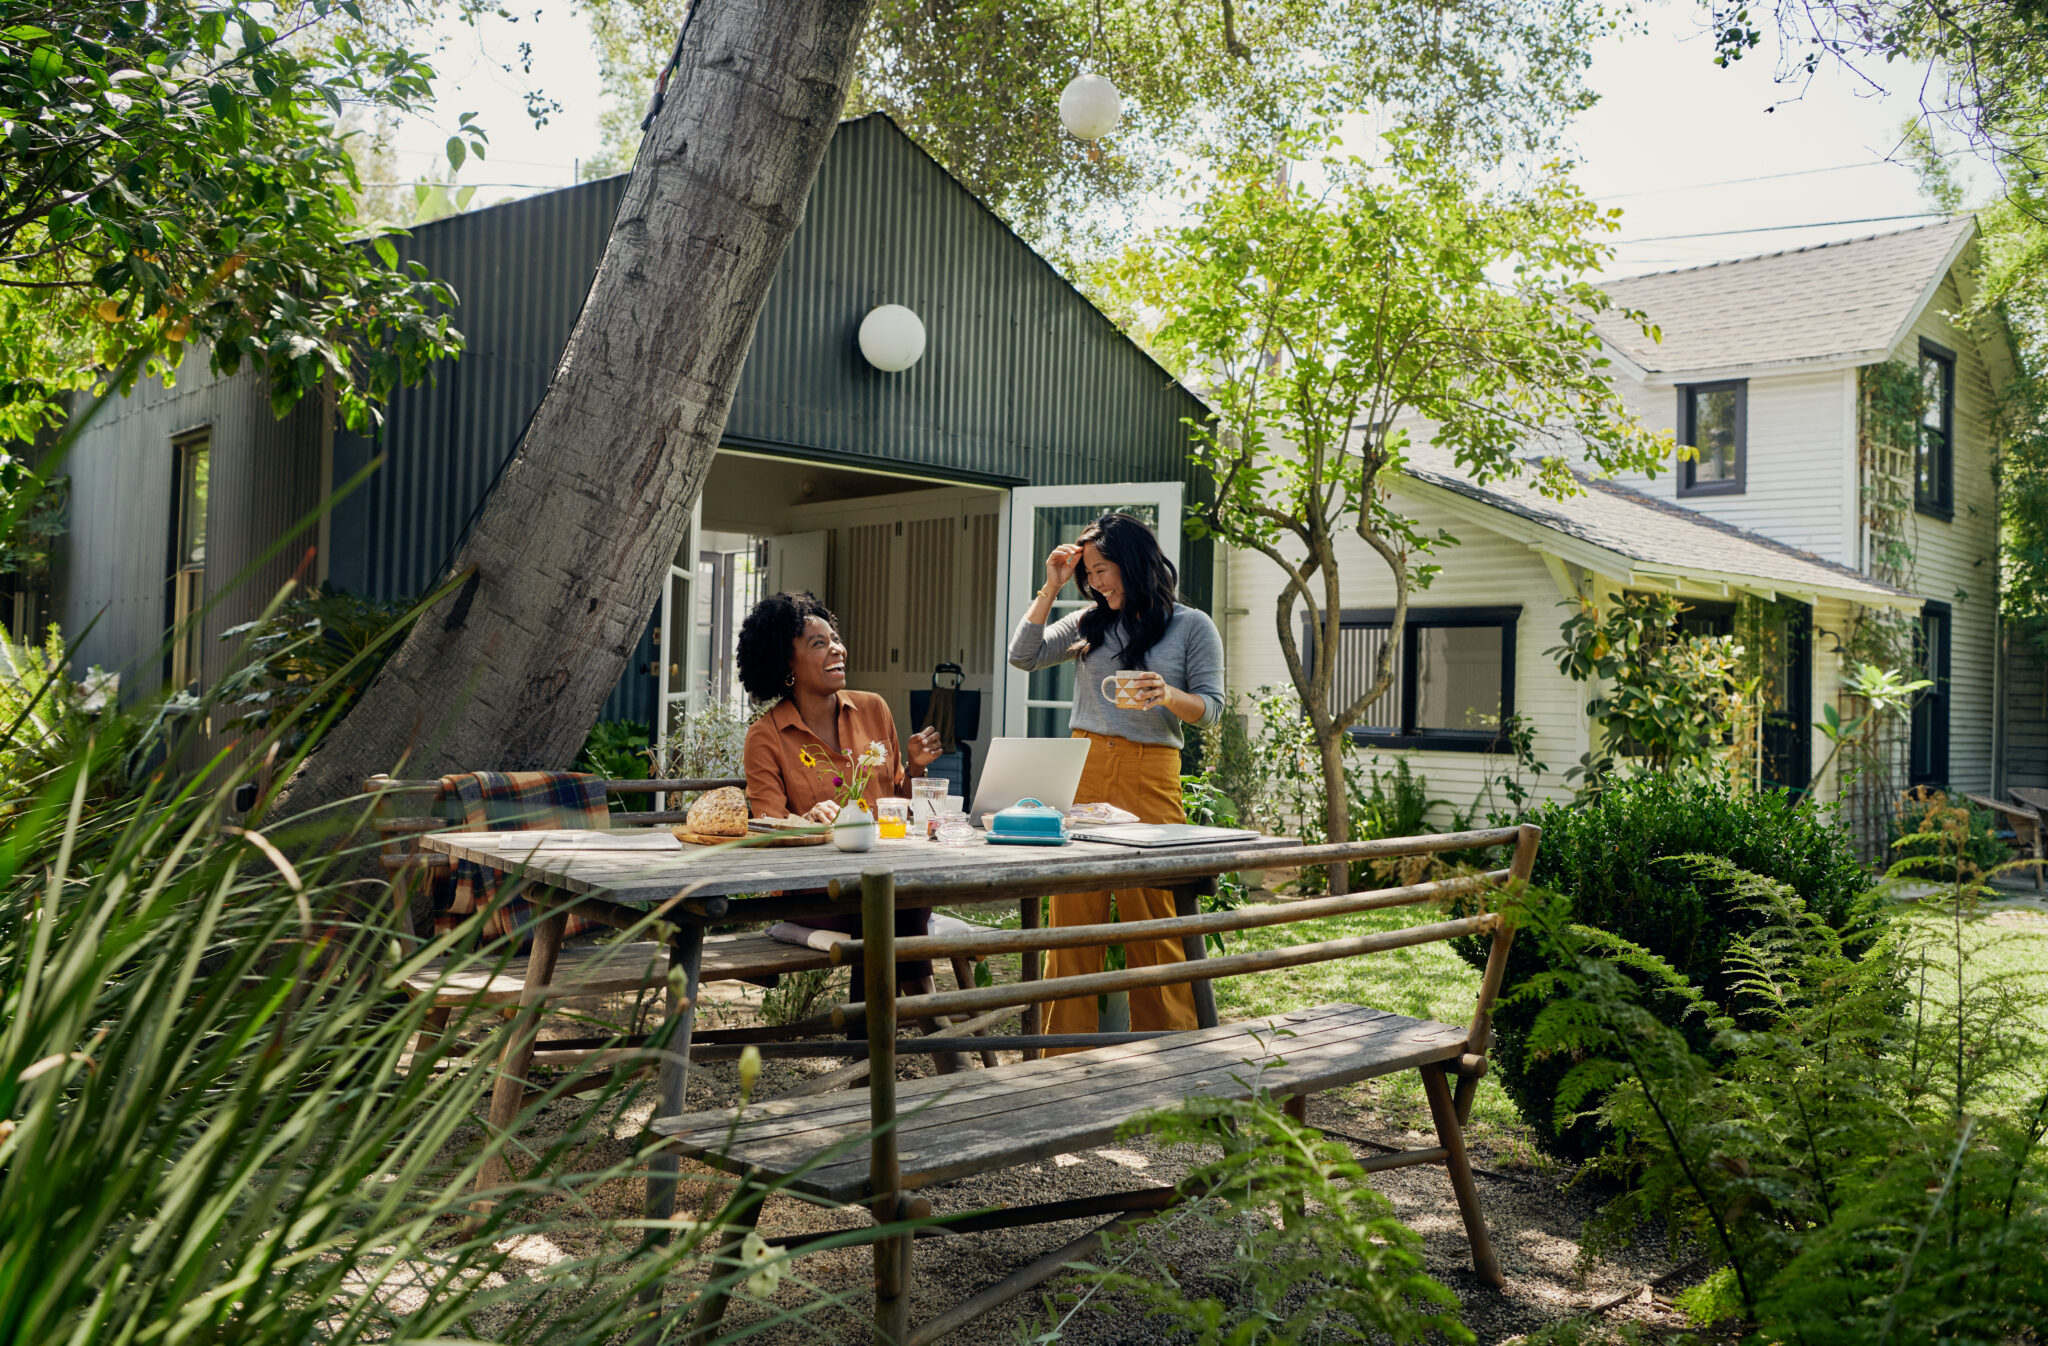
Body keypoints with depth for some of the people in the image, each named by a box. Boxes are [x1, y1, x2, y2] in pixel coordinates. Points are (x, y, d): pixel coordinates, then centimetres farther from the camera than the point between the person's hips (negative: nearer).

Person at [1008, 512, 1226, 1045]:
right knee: (1072, 918, 2)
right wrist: (1051, 587, 8)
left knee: (1151, 922, -3)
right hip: (1081, 773, 3)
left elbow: (1211, 707, 0)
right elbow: (1024, 656, 9)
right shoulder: (1089, 623, 16)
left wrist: (1168, 695, -20)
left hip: (1150, 777, -3)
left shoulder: (1193, 627, 5)